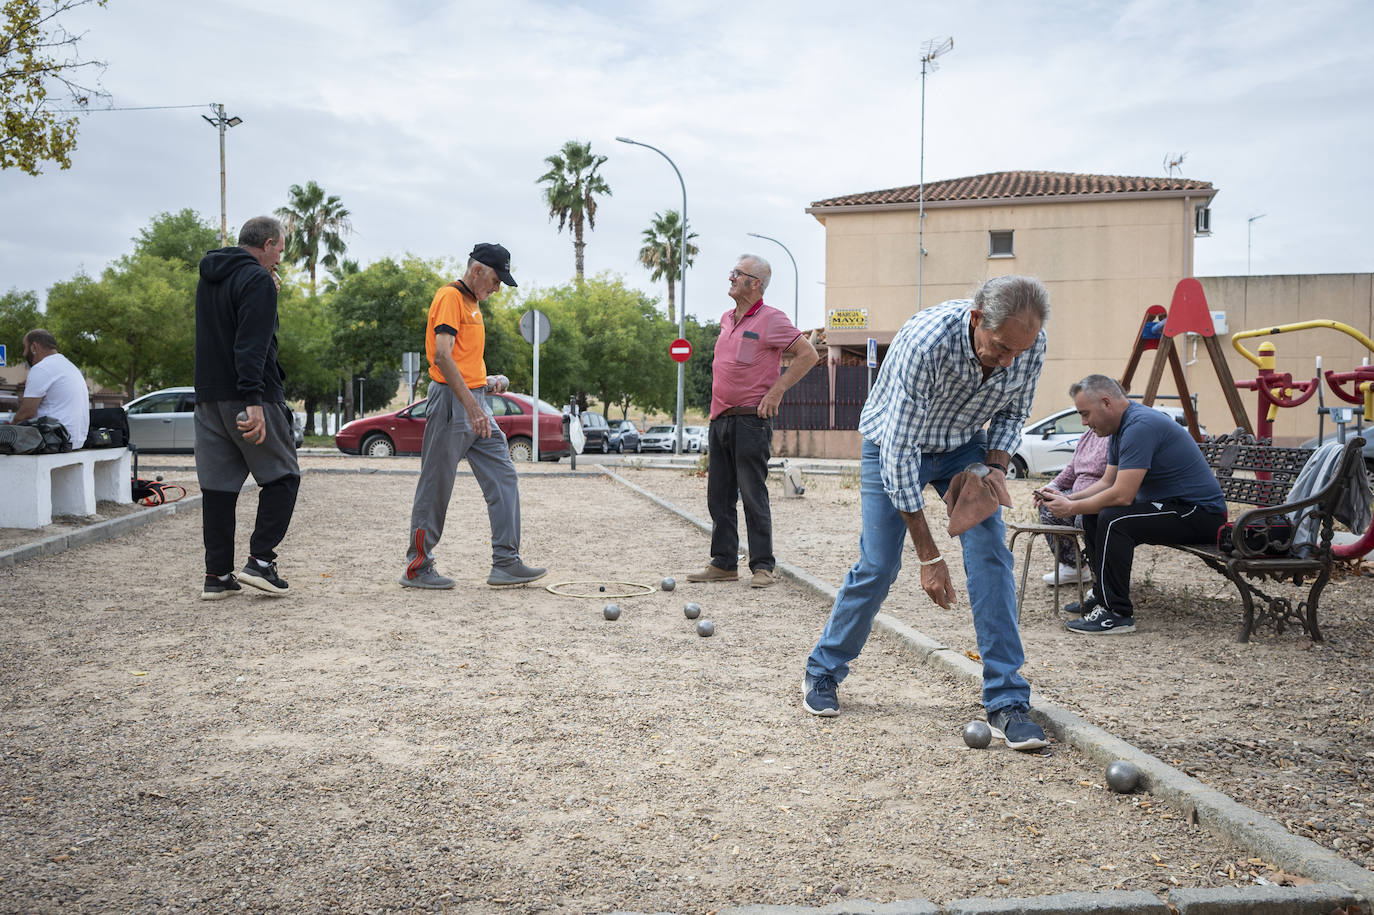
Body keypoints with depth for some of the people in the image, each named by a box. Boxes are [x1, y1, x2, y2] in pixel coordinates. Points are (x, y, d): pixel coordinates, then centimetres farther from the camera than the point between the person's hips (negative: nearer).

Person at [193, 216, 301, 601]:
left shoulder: (208, 279, 18)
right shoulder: (258, 280, -9)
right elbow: (252, 345, -21)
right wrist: (253, 401, -27)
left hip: (208, 397, 8)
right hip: (248, 398, -8)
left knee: (217, 486, 7)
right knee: (282, 477, 5)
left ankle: (217, 575, 7)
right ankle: (260, 559, -4)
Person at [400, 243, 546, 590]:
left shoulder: (472, 303, 21)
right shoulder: (449, 297, -9)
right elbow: (442, 356, -21)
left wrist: (487, 381, 14)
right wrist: (470, 404, -26)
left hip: (476, 404, 9)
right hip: (451, 403, -9)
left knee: (503, 477, 4)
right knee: (435, 488, -2)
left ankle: (506, 562, 5)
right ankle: (417, 568, 8)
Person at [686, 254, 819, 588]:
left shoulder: (771, 319, -8)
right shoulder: (726, 319, 15)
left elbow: (808, 354, -11)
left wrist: (776, 390, -13)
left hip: (751, 420, -8)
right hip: (719, 419, 8)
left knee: (753, 495, -5)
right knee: (719, 496, 9)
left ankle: (763, 567, 3)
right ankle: (723, 564, 16)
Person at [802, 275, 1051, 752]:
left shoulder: (1031, 345, -22)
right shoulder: (925, 342, -39)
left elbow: (1012, 412, 0)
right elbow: (900, 452, -35)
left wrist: (996, 466, -20)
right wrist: (929, 556, -33)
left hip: (964, 445, 4)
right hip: (895, 443, -4)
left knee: (990, 555, -12)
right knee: (878, 565, -8)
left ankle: (1007, 703, -6)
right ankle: (821, 673, 16)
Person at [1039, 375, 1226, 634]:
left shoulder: (1140, 426, -23)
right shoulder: (1123, 426, 11)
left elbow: (1122, 495, -27)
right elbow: (1107, 482, 15)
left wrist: (1072, 508, -16)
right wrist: (1066, 498, 0)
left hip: (1201, 513, -11)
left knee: (1112, 520, -28)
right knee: (1093, 513, 10)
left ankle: (1118, 614, -22)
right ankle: (1103, 595, 17)